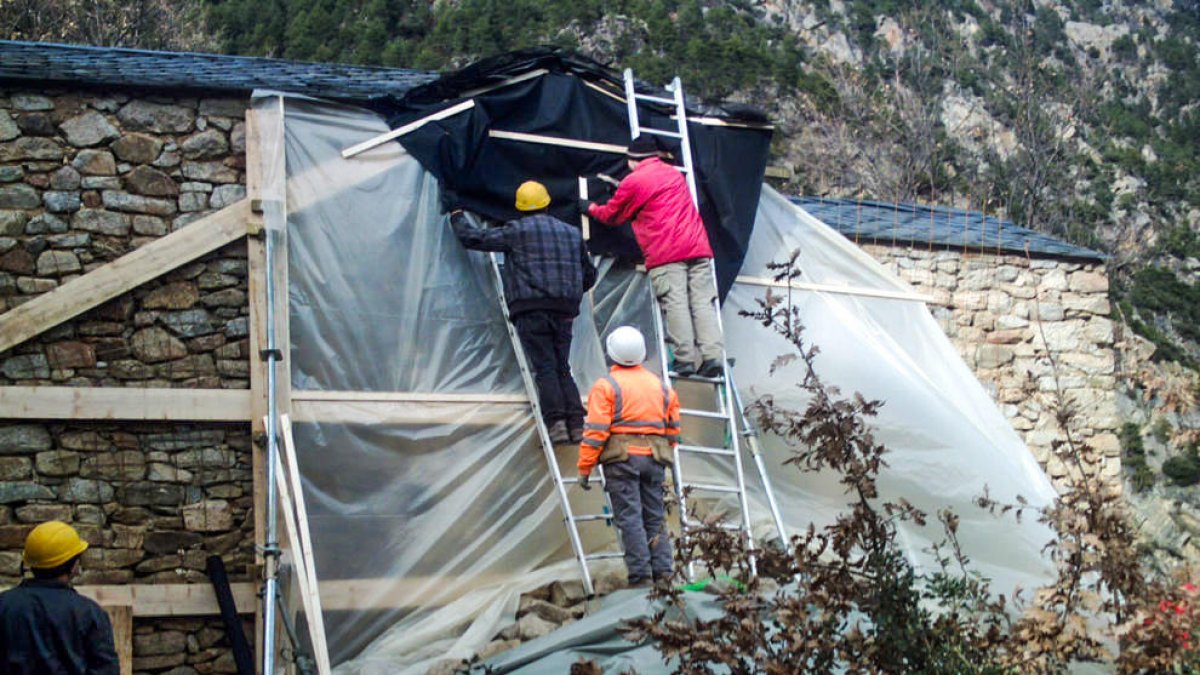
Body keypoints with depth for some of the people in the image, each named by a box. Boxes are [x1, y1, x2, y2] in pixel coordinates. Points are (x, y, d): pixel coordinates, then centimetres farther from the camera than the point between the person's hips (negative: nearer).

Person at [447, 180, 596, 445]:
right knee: (563, 368, 8)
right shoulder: (572, 233, 19)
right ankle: (576, 424, -3)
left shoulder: (516, 231, 4)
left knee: (545, 368, -8)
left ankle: (556, 424, -18)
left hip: (531, 309, -4)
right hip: (564, 311, 4)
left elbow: (473, 238, 8)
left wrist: (456, 212, 24)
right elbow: (589, 274, 25)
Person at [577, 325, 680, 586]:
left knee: (630, 517, -4)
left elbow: (595, 431, -9)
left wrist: (585, 468, -5)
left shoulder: (606, 386, -4)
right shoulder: (661, 386, 14)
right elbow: (673, 430, 17)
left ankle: (640, 574, -8)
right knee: (655, 516, 11)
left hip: (621, 458, -5)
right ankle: (663, 572, 6)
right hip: (654, 458, 5)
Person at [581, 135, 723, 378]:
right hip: (698, 248, 5)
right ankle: (712, 356, -9)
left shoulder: (633, 181, 5)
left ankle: (685, 359, -15)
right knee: (703, 301, 0)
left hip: (665, 253, -5)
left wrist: (591, 208, 39)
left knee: (674, 304, -8)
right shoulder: (675, 174, 24)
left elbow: (611, 215, 18)